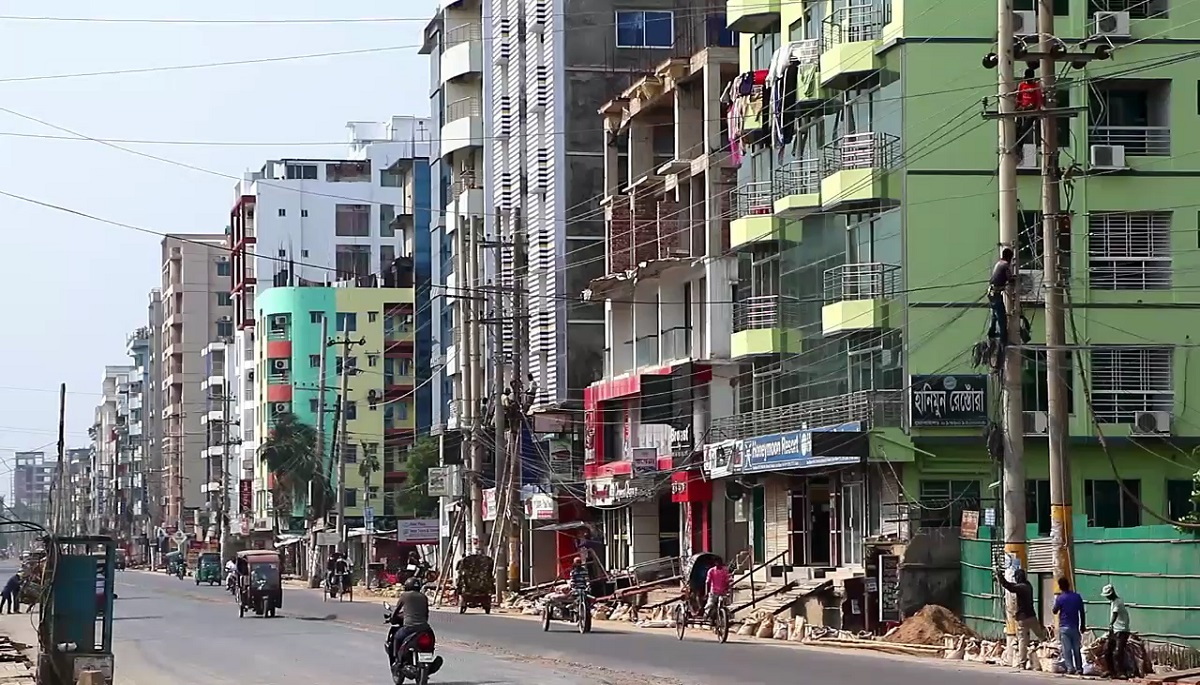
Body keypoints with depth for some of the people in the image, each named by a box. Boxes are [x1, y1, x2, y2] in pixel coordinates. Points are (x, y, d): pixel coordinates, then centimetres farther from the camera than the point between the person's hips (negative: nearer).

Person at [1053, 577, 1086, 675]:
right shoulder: (1077, 597, 2)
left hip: (1064, 627, -3)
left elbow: (1055, 611, 4)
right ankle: (1079, 668, 8)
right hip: (1075, 627, 3)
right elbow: (1082, 612, 6)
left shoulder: (1060, 598, -9)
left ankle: (1070, 668, -9)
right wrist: (1082, 626, 14)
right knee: (1077, 649, 8)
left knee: (1067, 649, -2)